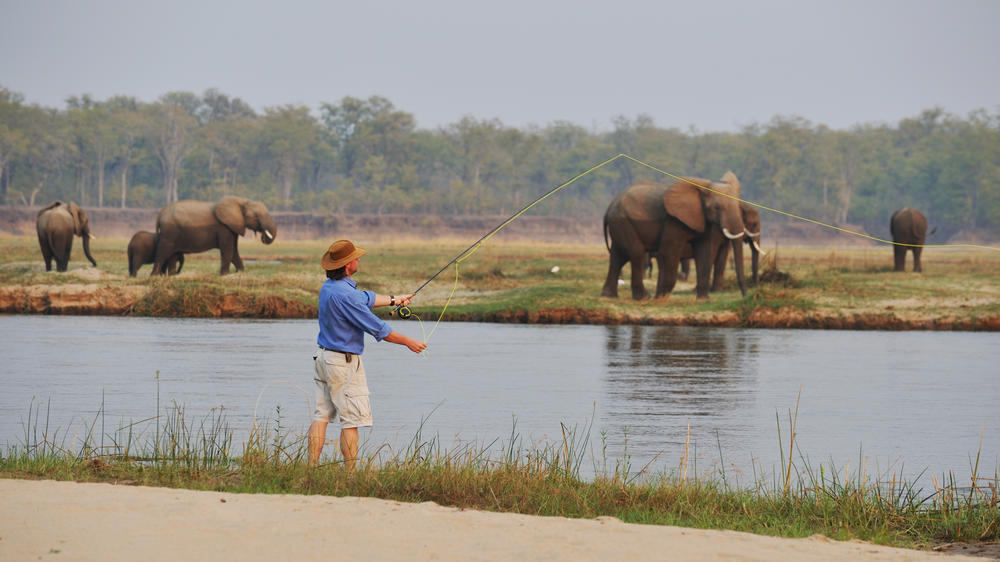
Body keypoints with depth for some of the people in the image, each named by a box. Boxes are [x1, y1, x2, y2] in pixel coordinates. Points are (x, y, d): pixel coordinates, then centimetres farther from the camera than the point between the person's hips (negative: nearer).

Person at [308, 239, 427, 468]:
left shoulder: (328, 286, 6)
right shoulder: (345, 295, -24)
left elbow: (365, 299, 22)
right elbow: (377, 328, -19)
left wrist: (394, 300, 32)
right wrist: (409, 342, -7)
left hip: (324, 356, 9)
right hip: (344, 363, -9)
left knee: (321, 415, 9)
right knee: (351, 420, -3)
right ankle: (350, 472, -2)